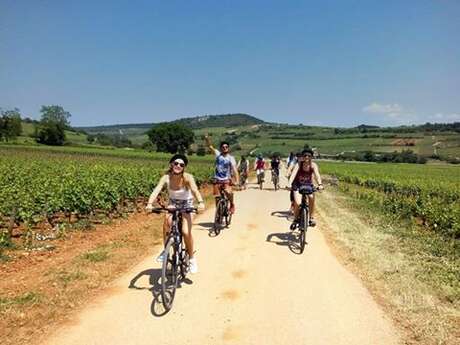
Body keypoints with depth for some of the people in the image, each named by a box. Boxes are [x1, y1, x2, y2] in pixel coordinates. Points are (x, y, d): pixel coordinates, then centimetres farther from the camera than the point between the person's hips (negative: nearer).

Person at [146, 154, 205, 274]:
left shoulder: (187, 177, -26)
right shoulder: (166, 177, -21)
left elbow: (195, 190, -43)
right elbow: (156, 190, -34)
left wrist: (200, 202, -62)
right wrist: (150, 203, -53)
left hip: (187, 204, -2)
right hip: (173, 203, 2)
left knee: (186, 232, -17)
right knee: (167, 220, -30)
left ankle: (192, 258, 9)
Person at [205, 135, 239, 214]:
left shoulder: (231, 158, -6)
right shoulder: (218, 154, 2)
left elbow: (235, 169, -17)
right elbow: (210, 146, -2)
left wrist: (237, 181, -30)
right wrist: (207, 138, -22)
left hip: (226, 179, -3)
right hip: (217, 179, 3)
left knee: (228, 192, -28)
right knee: (217, 197, 3)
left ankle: (232, 205, -1)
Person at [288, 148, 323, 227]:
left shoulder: (313, 165, -15)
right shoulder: (299, 164, -19)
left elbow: (317, 174, -29)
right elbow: (293, 173, -32)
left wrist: (320, 184, -48)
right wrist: (289, 184, -49)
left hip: (308, 184, 2)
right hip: (298, 185, -2)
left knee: (312, 198, -24)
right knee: (297, 203, -20)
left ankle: (311, 218, -5)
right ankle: (295, 219, 5)